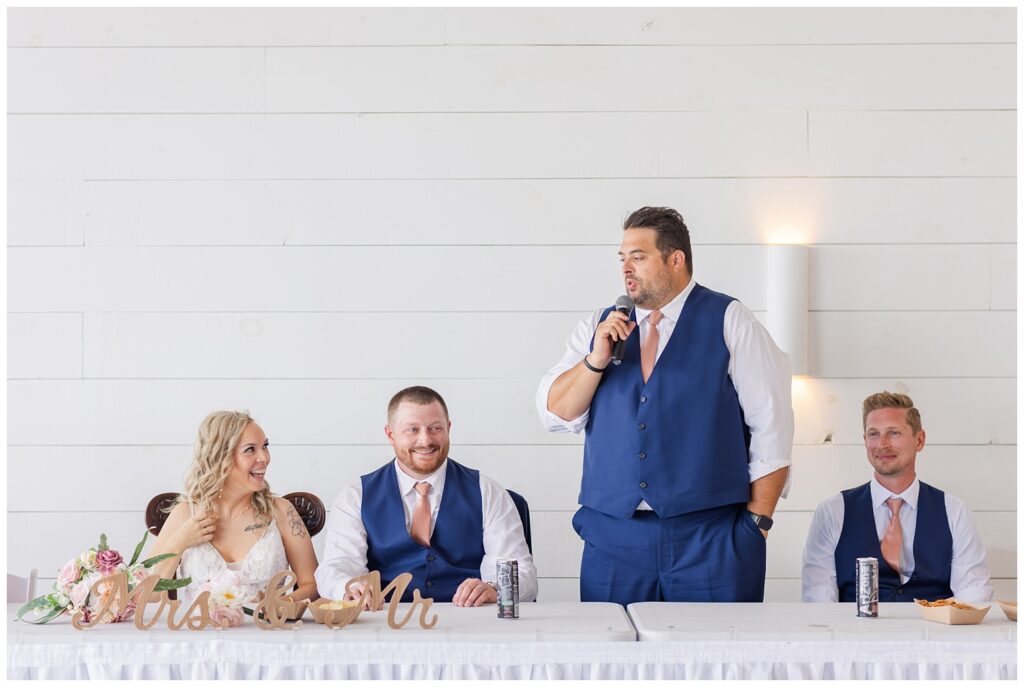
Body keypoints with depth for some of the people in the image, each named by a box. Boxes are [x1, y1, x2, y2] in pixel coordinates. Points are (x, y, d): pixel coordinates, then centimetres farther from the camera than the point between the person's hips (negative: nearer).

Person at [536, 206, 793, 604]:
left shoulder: (730, 322, 2)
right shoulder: (600, 327, 13)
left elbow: (771, 426, -2)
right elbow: (555, 416, 7)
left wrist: (757, 520, -6)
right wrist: (596, 359, -7)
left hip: (711, 538, -3)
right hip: (613, 536, 3)